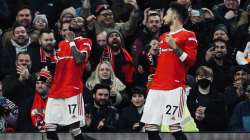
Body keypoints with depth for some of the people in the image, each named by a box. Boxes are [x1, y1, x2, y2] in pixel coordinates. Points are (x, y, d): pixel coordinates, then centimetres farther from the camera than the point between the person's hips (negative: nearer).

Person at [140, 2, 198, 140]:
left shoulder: (188, 35, 0)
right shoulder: (163, 37, 23)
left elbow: (191, 61, -8)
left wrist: (175, 47, -15)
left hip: (175, 87, -8)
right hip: (156, 87, 8)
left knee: (174, 127, -15)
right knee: (150, 126, 1)